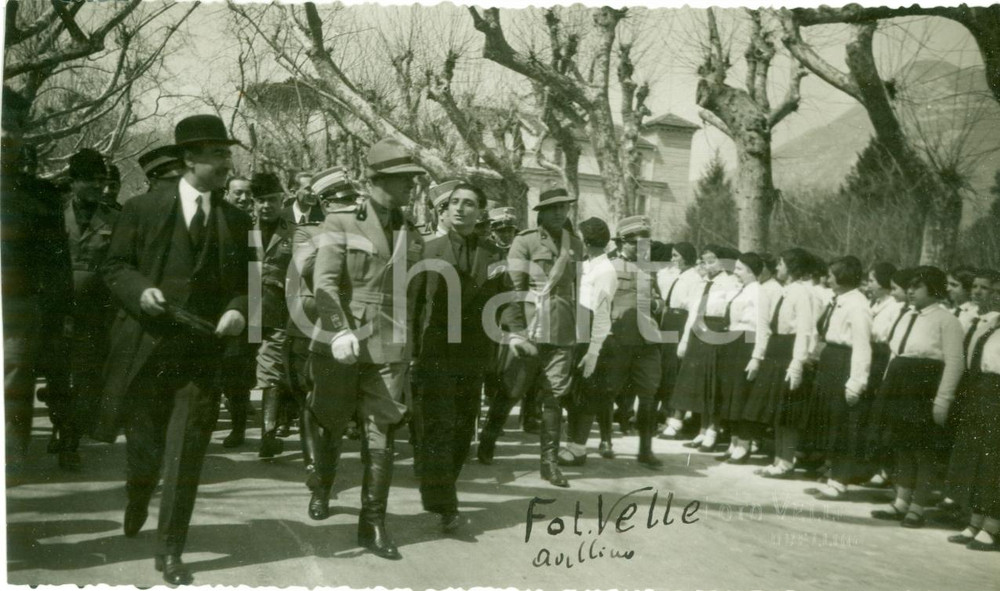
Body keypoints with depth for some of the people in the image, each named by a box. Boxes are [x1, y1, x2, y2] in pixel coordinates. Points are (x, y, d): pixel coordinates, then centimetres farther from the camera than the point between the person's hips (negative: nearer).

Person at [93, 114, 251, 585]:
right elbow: (114, 267, 5)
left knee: (185, 454, -3)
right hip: (145, 346, 0)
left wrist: (239, 311, -10)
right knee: (144, 444, 12)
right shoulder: (143, 208, 1)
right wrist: (140, 290, -14)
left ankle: (170, 550, 8)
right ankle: (136, 500, 47)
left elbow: (247, 283, 10)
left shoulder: (237, 221, 7)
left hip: (202, 352, 1)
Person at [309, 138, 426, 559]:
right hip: (341, 345, -3)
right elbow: (324, 282, -13)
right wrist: (340, 332, -26)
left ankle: (373, 525, 7)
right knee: (329, 425, 10)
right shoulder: (342, 223, -3)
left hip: (389, 349, 3)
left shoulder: (410, 232, 11)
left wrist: (411, 345, 17)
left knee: (381, 437, -1)